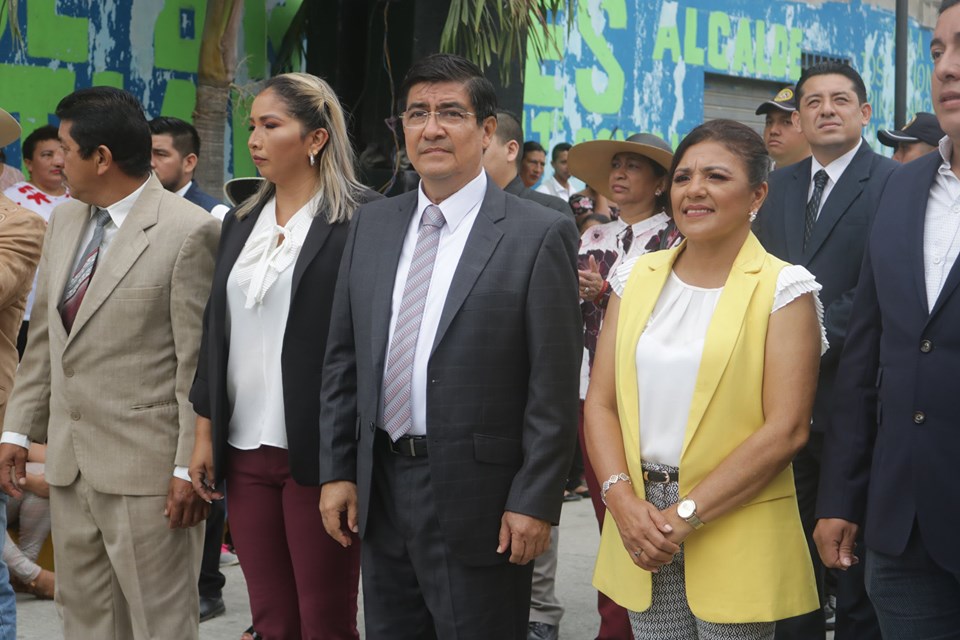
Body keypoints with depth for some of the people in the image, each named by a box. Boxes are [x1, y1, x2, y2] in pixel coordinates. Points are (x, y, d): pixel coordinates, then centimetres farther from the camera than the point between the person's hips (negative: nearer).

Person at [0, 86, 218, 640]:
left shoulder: (189, 232, -12)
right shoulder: (64, 223, 13)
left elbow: (199, 362, -13)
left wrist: (191, 466, -14)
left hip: (146, 468, -7)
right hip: (70, 463, 8)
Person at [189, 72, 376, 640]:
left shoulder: (358, 223, -8)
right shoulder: (242, 223, 13)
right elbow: (217, 332, 15)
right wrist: (205, 433, 11)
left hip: (315, 452, -6)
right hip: (245, 449, 6)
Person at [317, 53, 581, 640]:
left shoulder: (541, 235, -8)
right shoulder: (371, 226, 9)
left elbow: (554, 387, -11)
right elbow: (343, 360, 11)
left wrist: (535, 503, -13)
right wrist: (337, 470, 6)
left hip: (479, 498, -5)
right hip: (381, 491, 5)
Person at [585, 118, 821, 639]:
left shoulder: (784, 288, -5)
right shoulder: (636, 277, 8)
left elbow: (786, 429, -12)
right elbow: (600, 402, 6)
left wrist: (686, 514, -15)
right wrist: (622, 499, -10)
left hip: (737, 533, -3)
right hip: (639, 521, 4)